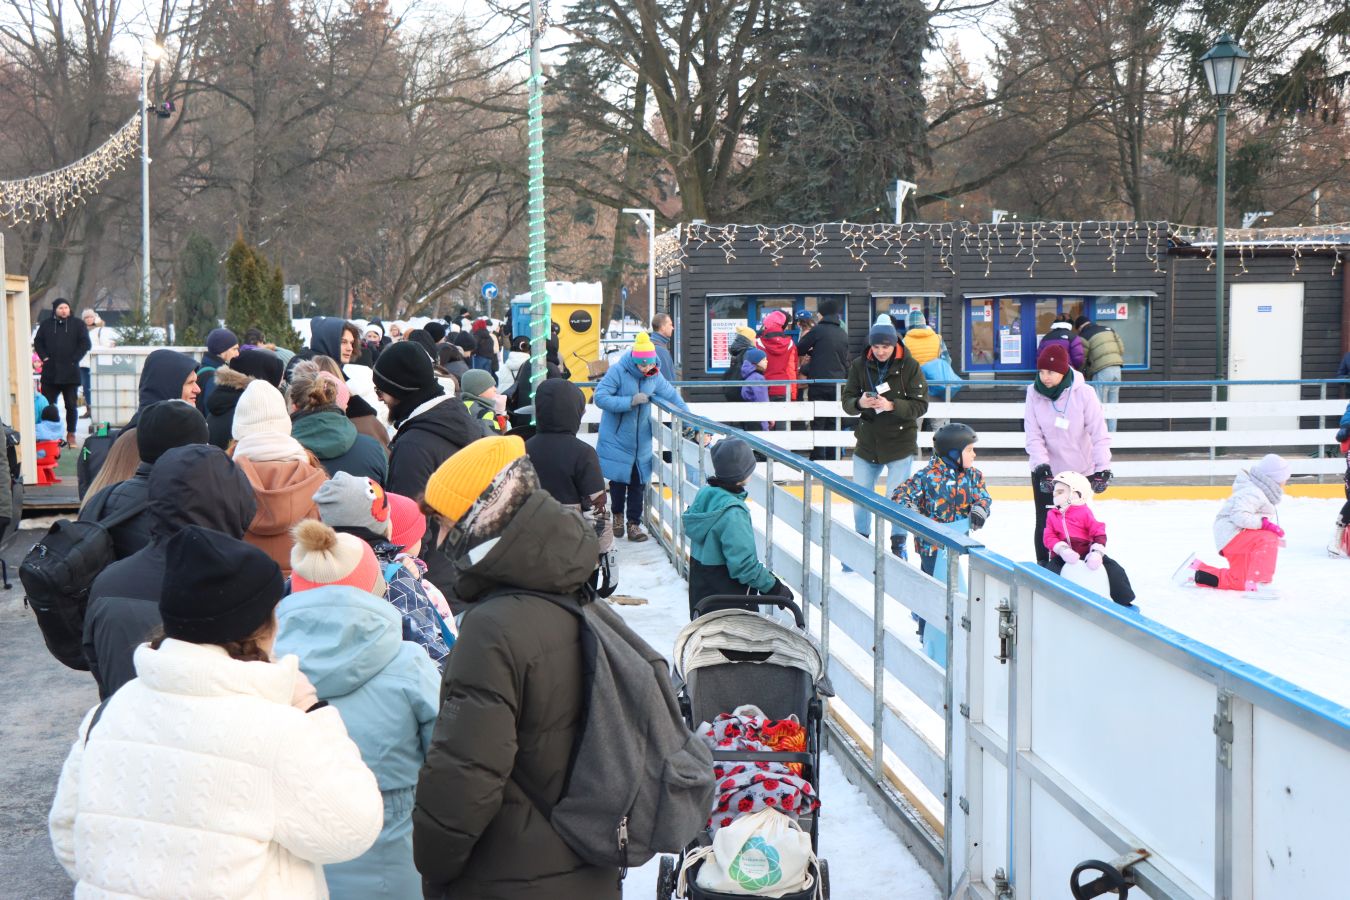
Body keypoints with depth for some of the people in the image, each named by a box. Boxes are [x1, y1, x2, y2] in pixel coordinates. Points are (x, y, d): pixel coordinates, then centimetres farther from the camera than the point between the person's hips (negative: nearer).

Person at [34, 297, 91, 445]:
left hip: (70, 373, -1)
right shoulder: (46, 325, 9)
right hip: (50, 373, 1)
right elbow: (37, 342, 13)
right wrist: (44, 357, -2)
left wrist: (74, 359, -8)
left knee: (71, 405, 1)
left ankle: (71, 434, 10)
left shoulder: (78, 324, 4)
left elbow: (85, 343, 0)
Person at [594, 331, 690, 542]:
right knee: (619, 480, 6)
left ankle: (633, 523, 12)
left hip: (641, 442, 4)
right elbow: (600, 397, -23)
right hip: (617, 440, -3)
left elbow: (672, 396, 12)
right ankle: (617, 515, 30)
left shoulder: (655, 376, -2)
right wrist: (630, 401, -27)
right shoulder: (617, 372, -16)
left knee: (638, 482, 3)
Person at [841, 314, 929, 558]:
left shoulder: (909, 366, -10)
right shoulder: (859, 365, -2)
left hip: (900, 442, -3)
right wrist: (859, 403, -23)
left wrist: (891, 406, -26)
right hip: (867, 442, 3)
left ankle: (899, 545, 17)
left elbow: (920, 405, -11)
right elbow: (847, 401, 0)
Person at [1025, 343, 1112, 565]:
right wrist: (1042, 467, -20)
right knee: (1045, 522, 5)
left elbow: (1100, 433, -15)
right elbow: (1033, 435, -8)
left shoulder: (1083, 393, -15)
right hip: (1046, 471, 2)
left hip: (1080, 470, -2)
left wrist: (1102, 470, -22)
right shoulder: (1034, 393, -7)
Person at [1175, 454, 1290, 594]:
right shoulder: (1252, 493, -18)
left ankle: (1196, 572, 22)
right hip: (1232, 535, -11)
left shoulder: (1259, 493, 16)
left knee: (1238, 582, 17)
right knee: (1269, 540, -31)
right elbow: (1239, 516, -31)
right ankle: (1256, 583, -38)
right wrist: (1265, 523, -31)